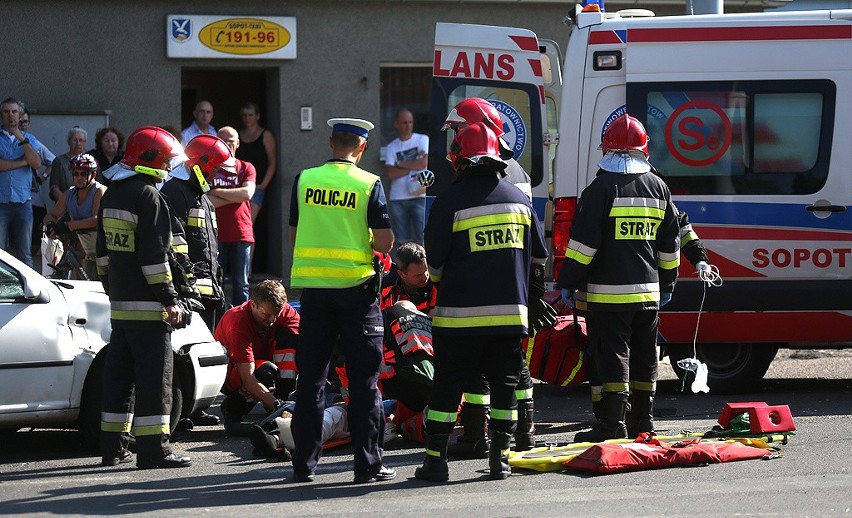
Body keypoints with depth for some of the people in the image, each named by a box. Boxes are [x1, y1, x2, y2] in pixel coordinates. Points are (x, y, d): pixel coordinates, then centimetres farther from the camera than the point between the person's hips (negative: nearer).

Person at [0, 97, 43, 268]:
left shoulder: (29, 139, 15)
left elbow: (36, 163, -2)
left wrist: (22, 139, -7)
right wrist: (24, 162, -4)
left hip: (23, 203, 2)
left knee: (25, 254, 1)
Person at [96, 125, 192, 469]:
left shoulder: (112, 194, 15)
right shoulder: (148, 195, -13)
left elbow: (103, 248, 23)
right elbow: (154, 254, -18)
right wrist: (169, 299, -16)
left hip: (119, 302, 9)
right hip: (146, 304, -9)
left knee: (119, 372, 13)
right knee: (154, 374, -7)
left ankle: (113, 447, 16)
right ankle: (153, 448, -9)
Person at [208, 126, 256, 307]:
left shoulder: (246, 168, 11)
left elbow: (247, 193, -9)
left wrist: (217, 192, -5)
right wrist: (235, 196, -7)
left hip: (241, 234, 1)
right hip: (216, 235, -1)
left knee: (241, 284, 4)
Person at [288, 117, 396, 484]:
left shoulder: (304, 180, 2)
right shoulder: (369, 184, -5)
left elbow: (294, 236, 8)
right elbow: (384, 242, -9)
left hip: (313, 285, 3)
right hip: (356, 285, -2)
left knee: (310, 377, 8)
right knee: (364, 379, 3)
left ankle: (304, 463, 9)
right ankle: (368, 463, 1)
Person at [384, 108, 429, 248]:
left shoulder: (422, 140, 5)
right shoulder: (391, 147, 10)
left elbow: (424, 163, -11)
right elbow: (391, 173, -3)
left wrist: (400, 164, -1)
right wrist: (414, 165, -7)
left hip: (420, 197, -3)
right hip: (397, 199, 3)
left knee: (422, 238, -9)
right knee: (402, 241, 5)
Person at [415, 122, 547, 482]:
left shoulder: (451, 200, -7)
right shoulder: (519, 199, 7)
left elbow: (435, 262, -2)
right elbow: (539, 256, 16)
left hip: (461, 315, -3)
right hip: (511, 312, 3)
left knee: (447, 387, 3)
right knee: (504, 385, 10)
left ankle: (435, 460, 3)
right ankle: (500, 459, 10)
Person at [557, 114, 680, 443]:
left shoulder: (601, 188, -9)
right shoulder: (657, 187, 10)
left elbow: (583, 242, -13)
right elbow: (670, 244, 16)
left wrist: (568, 282, -6)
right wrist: (667, 285, 25)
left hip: (608, 292, -6)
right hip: (648, 292, 6)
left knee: (611, 355, -5)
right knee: (643, 356, 14)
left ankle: (613, 422, -10)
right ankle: (642, 419, 19)